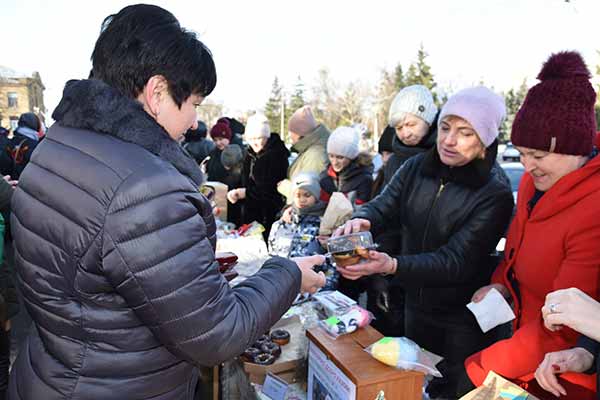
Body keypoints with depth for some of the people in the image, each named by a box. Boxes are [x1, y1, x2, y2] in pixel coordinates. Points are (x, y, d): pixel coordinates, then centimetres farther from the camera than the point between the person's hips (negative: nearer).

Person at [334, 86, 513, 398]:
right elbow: (383, 206, -13)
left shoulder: (495, 193, -20)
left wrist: (393, 265, -41)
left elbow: (457, 260, -26)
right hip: (416, 303, 5)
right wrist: (361, 220, -37)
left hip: (463, 317, -4)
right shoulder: (416, 168, -4)